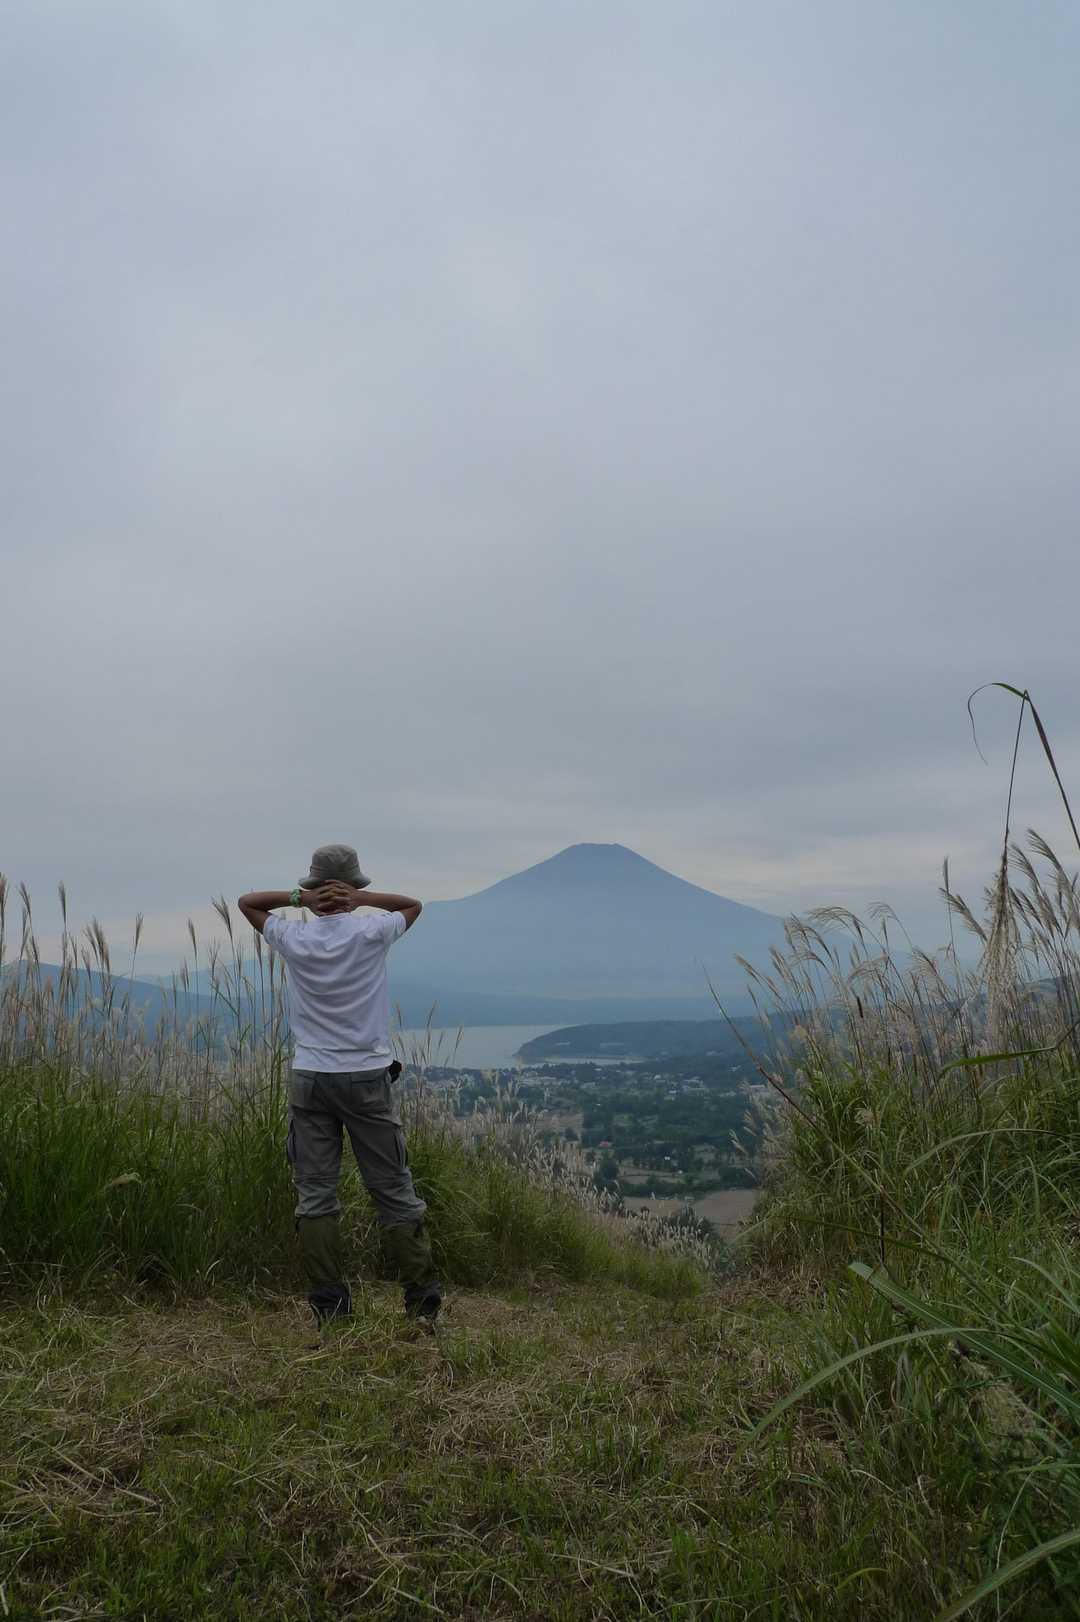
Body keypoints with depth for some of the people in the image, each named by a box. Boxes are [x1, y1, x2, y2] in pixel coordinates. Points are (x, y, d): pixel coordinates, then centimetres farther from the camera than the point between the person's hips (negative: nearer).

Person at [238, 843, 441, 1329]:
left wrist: (298, 898, -1)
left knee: (315, 1193, 7)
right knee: (393, 1189, 6)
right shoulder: (371, 932, -6)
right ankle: (423, 1297, 10)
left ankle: (327, 1303, 8)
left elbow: (246, 901, 17)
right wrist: (361, 899, -2)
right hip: (368, 1077, -1)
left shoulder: (293, 938, -2)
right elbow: (413, 904, 15)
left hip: (310, 1080, 1)